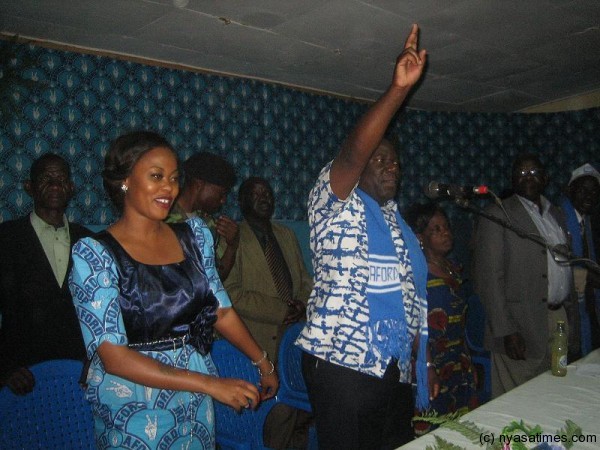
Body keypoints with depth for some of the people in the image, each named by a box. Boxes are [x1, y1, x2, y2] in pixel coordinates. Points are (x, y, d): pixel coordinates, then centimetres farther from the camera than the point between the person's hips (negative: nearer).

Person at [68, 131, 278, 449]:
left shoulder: (194, 234, 0)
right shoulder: (93, 253, -14)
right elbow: (112, 356, -19)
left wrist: (262, 361, 9)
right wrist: (210, 384, -22)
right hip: (134, 411, -4)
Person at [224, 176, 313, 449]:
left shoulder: (286, 235, 17)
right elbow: (231, 293, -12)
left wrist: (301, 303, -3)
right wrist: (279, 311, -15)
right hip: (264, 339, -6)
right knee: (279, 409, -10)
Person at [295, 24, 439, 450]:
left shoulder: (398, 221, 15)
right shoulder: (337, 204, -6)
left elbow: (411, 295, 16)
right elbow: (351, 153, -27)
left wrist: (425, 362, 16)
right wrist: (399, 88, -35)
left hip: (397, 368, 7)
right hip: (343, 366, -7)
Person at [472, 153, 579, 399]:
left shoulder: (556, 214, 16)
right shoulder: (497, 215, -5)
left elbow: (565, 269, 18)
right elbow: (488, 278, -11)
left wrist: (572, 318, 11)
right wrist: (506, 331, -16)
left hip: (561, 321, 6)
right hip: (522, 328, -6)